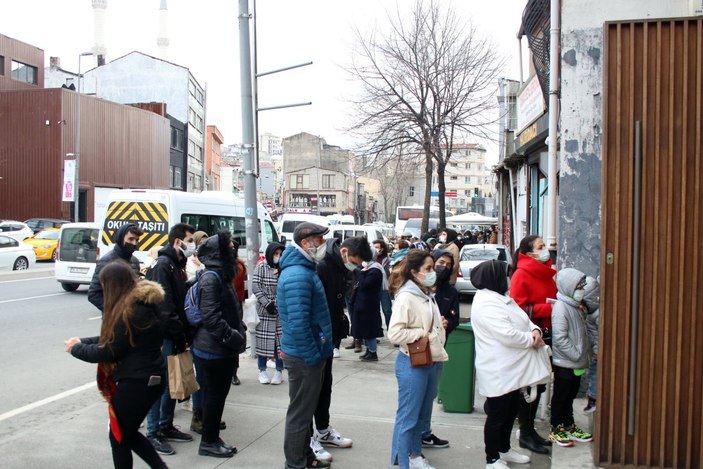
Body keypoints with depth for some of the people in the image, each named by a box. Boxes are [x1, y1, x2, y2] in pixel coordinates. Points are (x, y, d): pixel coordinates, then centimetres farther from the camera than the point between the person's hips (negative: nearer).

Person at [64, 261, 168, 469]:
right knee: (127, 433, 23)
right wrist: (83, 341, 10)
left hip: (137, 382, -10)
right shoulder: (141, 302, 7)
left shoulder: (130, 311, -23)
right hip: (149, 378, 10)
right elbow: (113, 338, 16)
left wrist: (76, 349, -2)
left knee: (119, 437, 10)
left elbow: (109, 351, -17)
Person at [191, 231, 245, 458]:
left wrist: (238, 333, 11)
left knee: (218, 393, 16)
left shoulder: (221, 274, 12)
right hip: (213, 349, -9)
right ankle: (208, 442, 17)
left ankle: (213, 438, 28)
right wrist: (234, 337, -22)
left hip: (222, 348, 9)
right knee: (215, 394, 3)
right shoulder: (211, 278, -19)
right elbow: (210, 317, -26)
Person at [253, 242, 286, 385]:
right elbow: (256, 287, -6)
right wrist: (267, 304, -13)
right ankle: (262, 370, 16)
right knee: (263, 338, 3)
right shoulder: (261, 267, -1)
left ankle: (279, 371, 14)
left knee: (281, 339, 3)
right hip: (264, 310, -2)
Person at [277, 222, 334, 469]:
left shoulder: (303, 269, 11)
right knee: (300, 411, 3)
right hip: (304, 356, -10)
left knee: (305, 408, 21)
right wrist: (313, 355, -20)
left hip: (307, 353, 10)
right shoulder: (298, 275, -23)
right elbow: (297, 324, -28)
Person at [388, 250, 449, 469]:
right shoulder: (406, 297, -18)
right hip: (412, 363, -8)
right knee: (408, 416, 3)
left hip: (430, 361, 8)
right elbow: (395, 334, -26)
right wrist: (423, 334, -18)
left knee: (421, 413, 19)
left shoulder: (427, 295, 9)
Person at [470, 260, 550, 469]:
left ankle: (504, 450, 40)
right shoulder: (486, 303, -23)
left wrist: (535, 329, -7)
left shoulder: (499, 297, 12)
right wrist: (531, 340, -14)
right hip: (498, 373, -10)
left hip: (512, 369, 11)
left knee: (510, 411, 22)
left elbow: (522, 319, 14)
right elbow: (507, 335, -29)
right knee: (497, 416, 4)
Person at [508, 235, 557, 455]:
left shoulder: (548, 272, 10)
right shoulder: (521, 275, -14)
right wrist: (548, 308, -21)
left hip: (545, 335, 8)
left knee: (539, 385, 16)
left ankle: (530, 429, 30)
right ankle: (525, 434, 14)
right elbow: (518, 309, -19)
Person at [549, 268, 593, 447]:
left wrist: (587, 351, 13)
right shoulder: (561, 308, -20)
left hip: (576, 363, 9)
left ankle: (569, 427, 30)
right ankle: (556, 430, 16)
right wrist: (576, 354, -21)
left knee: (570, 395, 18)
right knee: (560, 396, 4)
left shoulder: (576, 306, 11)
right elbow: (560, 338, -24)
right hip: (564, 363, -9)